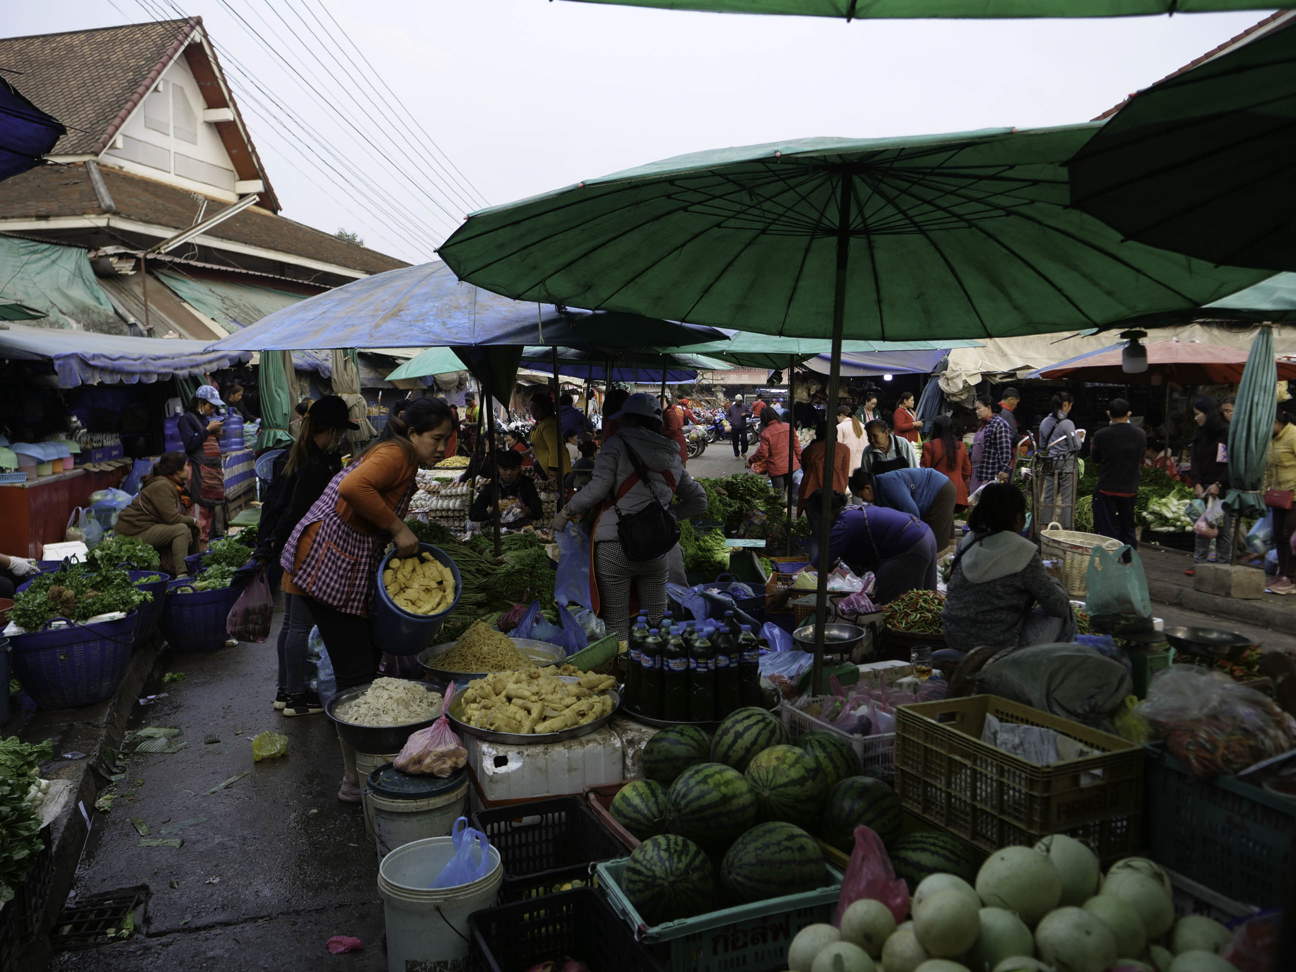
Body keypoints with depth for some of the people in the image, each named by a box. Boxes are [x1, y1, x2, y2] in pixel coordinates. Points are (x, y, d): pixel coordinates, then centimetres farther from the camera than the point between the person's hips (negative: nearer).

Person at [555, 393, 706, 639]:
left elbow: (598, 487, -12)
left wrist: (566, 512, 0)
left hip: (615, 547, -4)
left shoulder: (617, 445, 0)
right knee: (657, 622, 13)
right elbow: (698, 501, 21)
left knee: (617, 625, 1)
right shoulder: (672, 457, 16)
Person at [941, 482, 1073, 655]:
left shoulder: (966, 544, 0)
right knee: (1062, 615, 16)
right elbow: (1058, 606, -9)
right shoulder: (1024, 554, -17)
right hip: (1001, 646, -6)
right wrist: (1054, 585, 14)